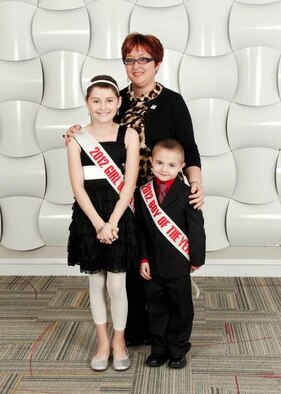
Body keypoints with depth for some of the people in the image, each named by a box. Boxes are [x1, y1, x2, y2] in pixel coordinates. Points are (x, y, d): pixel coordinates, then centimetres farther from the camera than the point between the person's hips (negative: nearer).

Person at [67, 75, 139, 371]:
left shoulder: (129, 135, -1)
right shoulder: (77, 138, 0)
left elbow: (129, 183, -6)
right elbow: (78, 186, -6)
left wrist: (112, 223, -14)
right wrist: (98, 223, -16)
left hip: (119, 216, -1)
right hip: (88, 217, 1)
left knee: (116, 285, 3)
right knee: (96, 283, 12)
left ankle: (119, 342, 24)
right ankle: (102, 342, 29)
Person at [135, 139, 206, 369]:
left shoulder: (186, 194, -10)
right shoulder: (143, 193, 1)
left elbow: (196, 228, -8)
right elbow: (141, 230, 3)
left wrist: (197, 258, -7)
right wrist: (143, 259, -1)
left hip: (178, 265, -3)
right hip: (153, 265, 3)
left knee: (180, 308, 10)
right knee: (156, 308, 13)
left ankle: (178, 350, 25)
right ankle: (159, 350, 27)